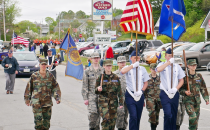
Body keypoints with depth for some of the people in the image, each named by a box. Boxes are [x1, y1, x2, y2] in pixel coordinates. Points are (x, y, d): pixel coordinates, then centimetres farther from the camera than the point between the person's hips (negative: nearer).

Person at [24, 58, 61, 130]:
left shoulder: (50, 76, 5)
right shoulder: (34, 76, 1)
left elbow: (56, 87, 7)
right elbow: (28, 88, 7)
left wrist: (57, 98, -4)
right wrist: (27, 99, 9)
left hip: (47, 102, 2)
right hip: (36, 102, -2)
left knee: (47, 120, 7)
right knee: (38, 120, -11)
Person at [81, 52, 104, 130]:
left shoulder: (103, 70, 9)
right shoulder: (87, 71, 3)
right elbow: (84, 86, 1)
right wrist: (85, 98, -5)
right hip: (91, 95, -2)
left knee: (98, 114, 5)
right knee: (93, 113, -14)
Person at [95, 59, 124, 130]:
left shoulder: (116, 77, 7)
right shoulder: (100, 77, 2)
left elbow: (119, 91, 9)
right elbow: (96, 91, 6)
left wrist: (121, 102, 3)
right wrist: (98, 89, -18)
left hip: (113, 101, 3)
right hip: (103, 101, -3)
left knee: (113, 119, 5)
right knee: (106, 118, -17)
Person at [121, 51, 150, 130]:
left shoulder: (142, 69, 10)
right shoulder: (128, 68, 2)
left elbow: (146, 83, 13)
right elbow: (122, 71, -23)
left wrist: (141, 91, -4)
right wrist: (133, 65, -19)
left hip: (140, 96, 3)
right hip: (130, 95, -3)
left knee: (138, 117, 9)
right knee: (133, 116, -14)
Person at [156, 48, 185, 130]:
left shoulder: (177, 66, 10)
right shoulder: (162, 64, 4)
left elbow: (181, 80, 11)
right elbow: (158, 69, -21)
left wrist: (176, 88, -6)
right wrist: (169, 62, -20)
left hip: (175, 94, 3)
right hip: (165, 93, -3)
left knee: (174, 115, 7)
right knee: (168, 114, -15)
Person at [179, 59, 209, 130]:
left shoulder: (199, 76, 6)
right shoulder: (185, 76, -6)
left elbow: (203, 88, 13)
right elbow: (180, 89, 0)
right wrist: (185, 92, -20)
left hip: (197, 100, 4)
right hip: (188, 100, -4)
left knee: (196, 118, 9)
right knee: (192, 116, -19)